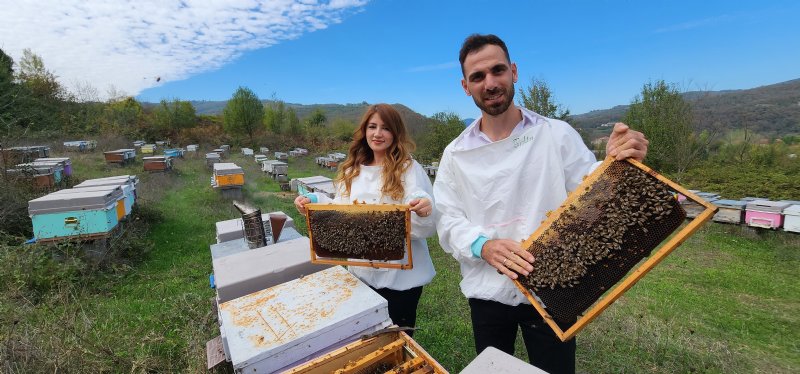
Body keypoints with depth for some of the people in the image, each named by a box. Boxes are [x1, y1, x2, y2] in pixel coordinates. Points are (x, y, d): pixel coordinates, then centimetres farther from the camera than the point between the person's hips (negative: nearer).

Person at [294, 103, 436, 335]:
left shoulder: (409, 169, -11)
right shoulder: (352, 171, 6)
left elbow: (426, 227, -16)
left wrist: (423, 211, -37)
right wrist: (314, 202, -6)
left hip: (401, 274, -4)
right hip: (362, 271, 5)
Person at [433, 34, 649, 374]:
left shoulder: (557, 135, -5)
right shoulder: (456, 153, -3)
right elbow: (448, 221, -6)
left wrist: (616, 164, -26)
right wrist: (483, 246, -24)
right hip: (487, 294, 2)